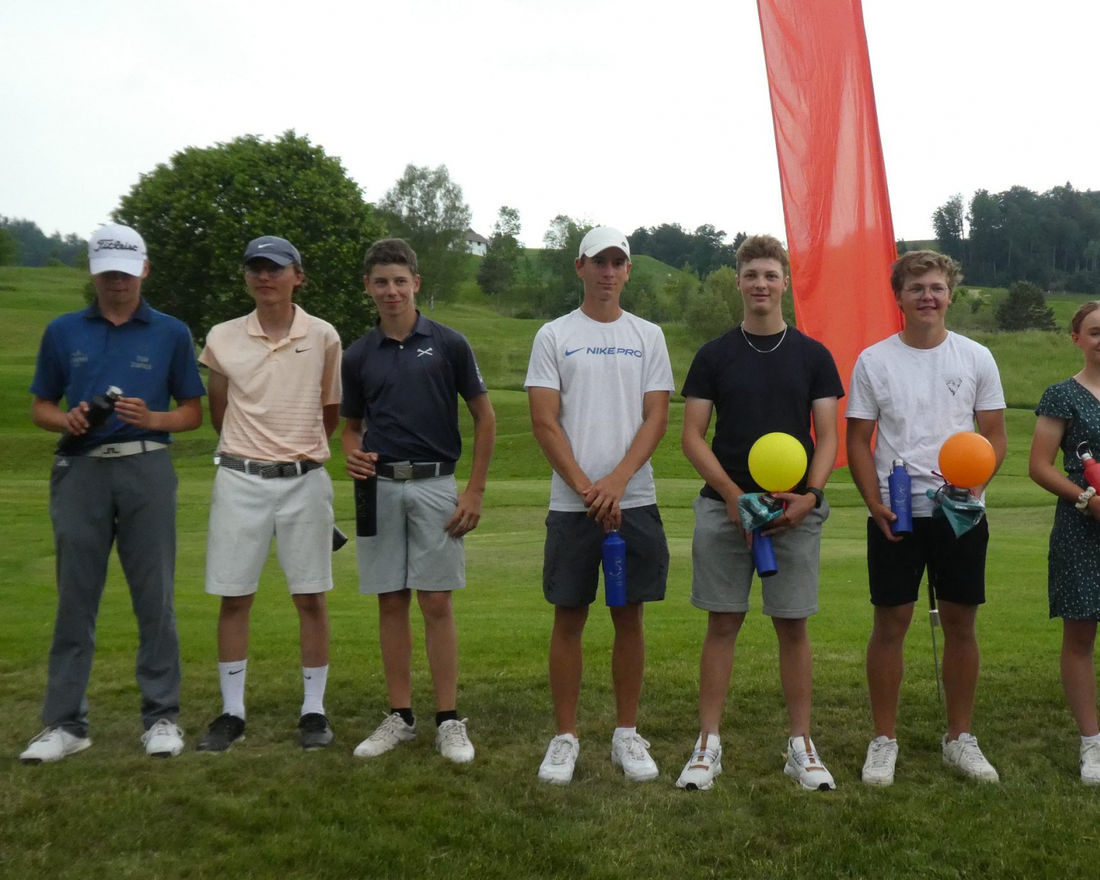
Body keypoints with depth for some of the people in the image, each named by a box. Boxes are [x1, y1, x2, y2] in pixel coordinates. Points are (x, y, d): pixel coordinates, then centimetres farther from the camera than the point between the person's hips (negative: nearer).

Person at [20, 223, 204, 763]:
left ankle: (162, 718, 11)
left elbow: (193, 412, 7)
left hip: (146, 470, -1)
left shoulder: (171, 334, 6)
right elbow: (40, 408, 13)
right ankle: (64, 724, 12)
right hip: (80, 471, 1)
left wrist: (151, 418, -12)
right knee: (75, 600, 4)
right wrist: (68, 420, -9)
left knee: (155, 598, 1)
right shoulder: (63, 332, 10)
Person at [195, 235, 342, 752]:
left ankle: (314, 709, 15)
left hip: (305, 480, -1)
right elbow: (218, 413, 14)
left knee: (310, 597, 4)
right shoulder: (222, 339, 3)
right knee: (233, 597, 4)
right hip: (241, 479, 1)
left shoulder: (323, 337, 0)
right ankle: (232, 712, 16)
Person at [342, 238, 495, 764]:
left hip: (435, 486, -3)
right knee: (391, 603, 7)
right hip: (379, 488, 3)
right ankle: (400, 717, 17)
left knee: (437, 603, -2)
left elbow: (485, 417, 2)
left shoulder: (447, 344, -1)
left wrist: (475, 491, -5)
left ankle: (449, 721, 7)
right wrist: (352, 455, -6)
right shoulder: (358, 356, 8)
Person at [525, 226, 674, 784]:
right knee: (569, 618, 4)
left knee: (629, 617, 7)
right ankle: (565, 737, 14)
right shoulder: (554, 336, 5)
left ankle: (626, 734, 19)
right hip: (571, 503, -1)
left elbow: (656, 418, 2)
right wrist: (587, 489, -11)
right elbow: (545, 424, -2)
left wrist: (617, 482, -12)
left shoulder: (648, 336, 10)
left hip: (634, 500, 2)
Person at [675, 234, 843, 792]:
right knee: (722, 624, 3)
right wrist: (732, 494, -13)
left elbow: (828, 436, 4)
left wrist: (809, 495, -13)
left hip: (795, 510, 0)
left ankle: (801, 745, 15)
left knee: (793, 626, 5)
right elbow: (692, 437, 2)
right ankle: (708, 744, 11)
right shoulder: (714, 356, 6)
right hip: (724, 505, 0)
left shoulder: (813, 356, 7)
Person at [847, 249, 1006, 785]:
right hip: (895, 514, -1)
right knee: (890, 624, 2)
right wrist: (875, 503, -11)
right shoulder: (873, 361, 1)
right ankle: (884, 740, 14)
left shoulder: (976, 358, 4)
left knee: (960, 623, 8)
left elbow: (994, 435, 6)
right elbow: (858, 441, 2)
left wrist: (976, 484, -14)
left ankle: (959, 738, 22)